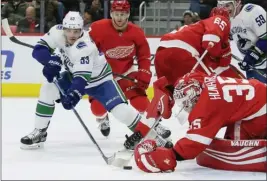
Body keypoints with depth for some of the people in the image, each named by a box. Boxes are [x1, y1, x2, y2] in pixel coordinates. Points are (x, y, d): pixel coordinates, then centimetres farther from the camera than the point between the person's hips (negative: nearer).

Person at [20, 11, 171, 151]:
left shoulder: (84, 47, -38)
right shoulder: (58, 32, -20)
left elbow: (83, 77, -43)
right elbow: (39, 49, -16)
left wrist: (73, 94, -58)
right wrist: (51, 60, -35)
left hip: (99, 78, -6)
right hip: (75, 73, 6)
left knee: (119, 108, -22)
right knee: (48, 89, -11)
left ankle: (148, 133, -6)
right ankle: (39, 132, 0)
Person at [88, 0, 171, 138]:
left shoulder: (136, 33, -14)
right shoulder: (98, 29, -25)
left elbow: (144, 56, -2)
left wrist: (144, 76, -10)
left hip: (125, 72, 1)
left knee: (139, 98, -14)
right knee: (98, 105, -11)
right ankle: (102, 119, 24)